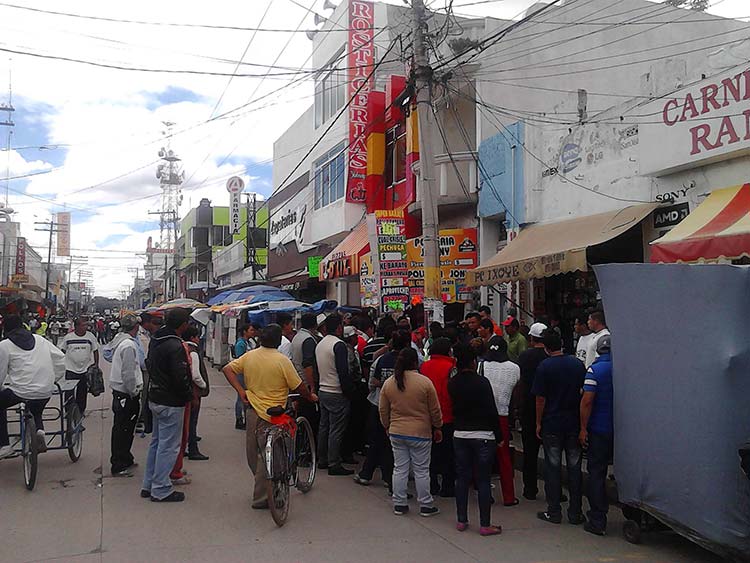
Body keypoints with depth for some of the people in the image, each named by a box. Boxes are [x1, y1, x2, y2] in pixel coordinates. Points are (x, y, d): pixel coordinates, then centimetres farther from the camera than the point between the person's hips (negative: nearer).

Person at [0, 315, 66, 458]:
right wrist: (54, 379, 23)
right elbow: (60, 358, 12)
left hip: (20, 391, -4)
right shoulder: (40, 339, 12)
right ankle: (39, 429, 0)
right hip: (45, 392, 5)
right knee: (36, 411, 33)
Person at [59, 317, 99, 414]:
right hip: (71, 369, -1)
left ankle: (81, 410, 25)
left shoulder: (90, 336, -2)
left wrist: (96, 365, 2)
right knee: (69, 392, 1)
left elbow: (95, 351, 6)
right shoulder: (68, 337, -5)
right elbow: (62, 350, 5)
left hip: (86, 369, 2)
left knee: (82, 392, 11)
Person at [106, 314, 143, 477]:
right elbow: (128, 373, -23)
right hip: (126, 394, -10)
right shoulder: (128, 345, -20)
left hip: (118, 391, 10)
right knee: (123, 430, -3)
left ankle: (125, 460, 32)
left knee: (122, 429, 20)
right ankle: (119, 466, 4)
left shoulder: (119, 340, 11)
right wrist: (133, 392, -12)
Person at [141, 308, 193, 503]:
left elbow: (149, 363, 19)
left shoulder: (155, 340, 7)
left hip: (155, 398, 10)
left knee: (156, 441, 19)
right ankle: (161, 490, 6)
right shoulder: (175, 346, -23)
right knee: (168, 446, -1)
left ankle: (149, 485, 27)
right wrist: (189, 395, -8)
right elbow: (180, 377, -24)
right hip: (171, 403, -10)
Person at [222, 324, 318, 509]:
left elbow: (227, 369, 2)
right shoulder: (282, 361, -15)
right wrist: (311, 397, 8)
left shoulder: (249, 356, 1)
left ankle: (262, 486, 36)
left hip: (252, 409, 6)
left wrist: (240, 391, -1)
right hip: (271, 414, -6)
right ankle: (261, 498, 9)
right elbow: (299, 386, -10)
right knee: (266, 456, 3)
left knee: (253, 454, 19)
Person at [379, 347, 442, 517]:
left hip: (396, 433, 3)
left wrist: (387, 427, 22)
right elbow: (435, 410, -4)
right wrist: (437, 427, 10)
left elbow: (383, 410, 7)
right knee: (421, 471, 6)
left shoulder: (388, 383, -1)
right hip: (420, 433, -3)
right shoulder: (425, 382, -12)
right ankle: (425, 506, 14)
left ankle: (399, 504, 16)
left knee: (399, 469, 11)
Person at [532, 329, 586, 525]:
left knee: (553, 468, 5)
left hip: (552, 424, -3)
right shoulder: (578, 364, 1)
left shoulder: (544, 367, -11)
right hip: (574, 423, 3)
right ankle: (575, 512, 14)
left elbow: (540, 399, -10)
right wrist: (583, 423, 15)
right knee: (574, 467, 9)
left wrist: (538, 423, 0)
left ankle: (554, 512, 10)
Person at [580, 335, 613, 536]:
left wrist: (583, 428, -9)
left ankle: (597, 521, 6)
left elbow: (587, 400, -16)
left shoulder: (595, 369, -11)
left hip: (600, 429, -3)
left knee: (597, 474, 5)